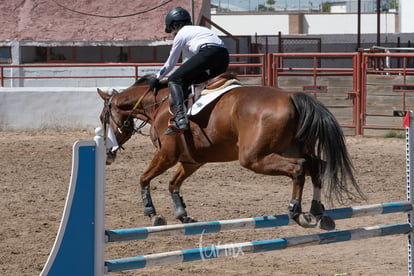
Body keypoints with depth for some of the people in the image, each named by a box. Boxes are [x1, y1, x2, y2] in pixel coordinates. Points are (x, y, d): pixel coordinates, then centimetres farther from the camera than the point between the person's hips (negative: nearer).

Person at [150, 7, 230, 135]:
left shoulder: (181, 34, 14)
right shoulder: (197, 29, 37)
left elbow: (170, 63, 19)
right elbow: (187, 61, 42)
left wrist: (157, 79, 31)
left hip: (208, 53, -8)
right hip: (224, 57, 8)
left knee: (174, 80, -4)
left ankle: (180, 118, -24)